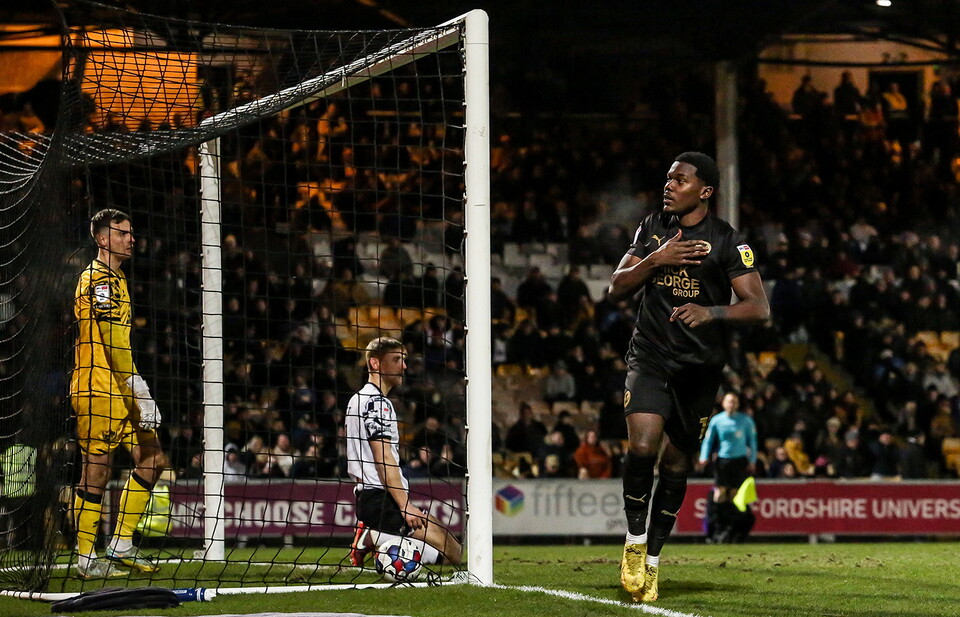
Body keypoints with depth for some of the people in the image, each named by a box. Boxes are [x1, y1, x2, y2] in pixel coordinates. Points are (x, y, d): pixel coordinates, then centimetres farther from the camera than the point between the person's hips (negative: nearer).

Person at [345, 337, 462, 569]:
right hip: (381, 498, -10)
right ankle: (376, 537, -15)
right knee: (452, 552, -15)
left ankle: (372, 538, 2)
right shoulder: (377, 402, -11)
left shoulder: (358, 400, 22)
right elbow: (383, 459, -18)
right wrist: (405, 506, -20)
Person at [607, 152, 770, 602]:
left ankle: (652, 558, 20)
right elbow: (617, 288, 6)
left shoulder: (725, 241, -5)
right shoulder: (652, 228, 8)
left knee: (676, 465, 7)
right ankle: (635, 541, -4)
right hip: (650, 357, 1)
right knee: (642, 445, -21)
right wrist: (656, 259, -11)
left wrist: (711, 312, -28)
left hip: (699, 367, -1)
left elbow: (759, 307, -11)